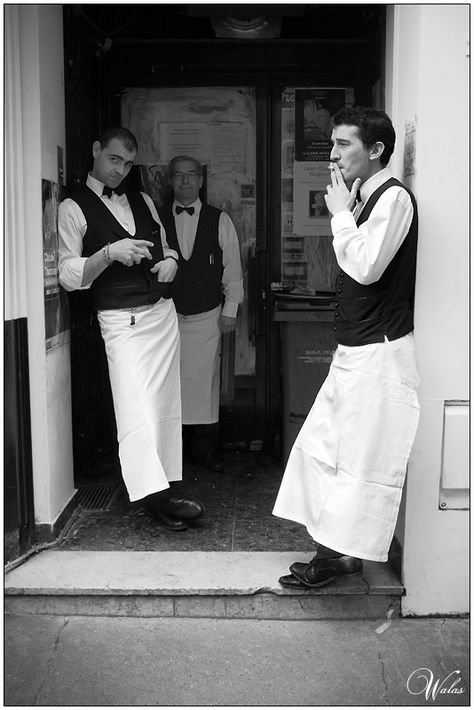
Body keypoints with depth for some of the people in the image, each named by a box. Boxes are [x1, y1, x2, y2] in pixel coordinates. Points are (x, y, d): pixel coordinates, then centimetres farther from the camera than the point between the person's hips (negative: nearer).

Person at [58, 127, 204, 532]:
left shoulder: (143, 201, 17)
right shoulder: (74, 208, -1)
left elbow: (165, 249, 29)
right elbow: (68, 276, -7)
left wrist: (170, 261, 5)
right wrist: (109, 253, -21)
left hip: (163, 312, 6)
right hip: (121, 320, -6)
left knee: (166, 405, 7)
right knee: (135, 409, -14)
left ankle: (164, 488, 17)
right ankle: (154, 496, -14)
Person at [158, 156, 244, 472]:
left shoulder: (220, 220, 5)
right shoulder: (156, 218, 4)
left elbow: (233, 268, 7)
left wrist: (230, 310, 2)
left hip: (207, 316, 0)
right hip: (167, 315, 0)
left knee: (205, 380, 0)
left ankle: (205, 449, 11)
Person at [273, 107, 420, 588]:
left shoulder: (394, 197, -11)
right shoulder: (366, 201, 15)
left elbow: (366, 267, -21)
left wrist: (340, 213, -12)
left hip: (379, 354, -10)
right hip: (353, 350, 10)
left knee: (362, 459, -1)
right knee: (321, 447, 12)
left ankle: (341, 555, 11)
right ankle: (335, 550, 22)